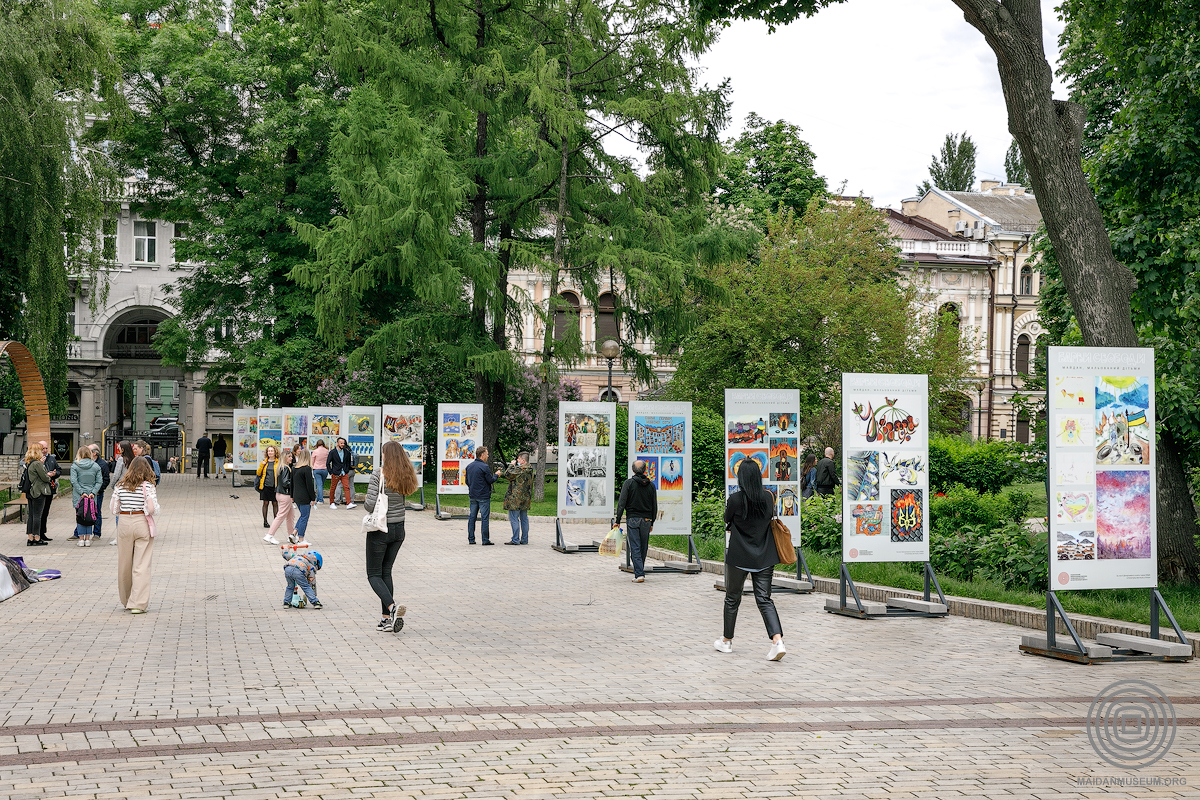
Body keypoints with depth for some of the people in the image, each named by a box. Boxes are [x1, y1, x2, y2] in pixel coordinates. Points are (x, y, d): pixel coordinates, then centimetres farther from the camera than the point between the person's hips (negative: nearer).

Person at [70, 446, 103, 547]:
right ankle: (87, 539, 7)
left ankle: (81, 539, 3)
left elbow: (74, 481, -11)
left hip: (78, 497, -1)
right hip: (92, 496, 1)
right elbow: (99, 481, -3)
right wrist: (93, 492, -7)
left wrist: (81, 492, -11)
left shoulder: (75, 465, -2)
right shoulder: (96, 466, 3)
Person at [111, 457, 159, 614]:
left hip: (124, 523, 3)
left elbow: (113, 509, 5)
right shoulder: (148, 486, -6)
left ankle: (127, 600, 28)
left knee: (124, 564, 14)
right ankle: (138, 604, -6)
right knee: (141, 565, -1)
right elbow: (152, 509, -13)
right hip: (142, 524, -3)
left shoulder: (120, 486, 4)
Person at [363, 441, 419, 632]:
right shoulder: (405, 477, 2)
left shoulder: (378, 475, -15)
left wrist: (365, 501, 3)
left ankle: (392, 607, -19)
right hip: (399, 529, 6)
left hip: (380, 529, -6)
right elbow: (401, 499, 4)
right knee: (386, 572, 16)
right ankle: (386, 618, 14)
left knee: (374, 574, 4)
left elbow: (370, 505, -20)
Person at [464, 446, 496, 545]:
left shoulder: (469, 466, 8)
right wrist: (496, 475, 8)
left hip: (472, 496, 7)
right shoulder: (484, 467, -14)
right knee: (484, 518, -2)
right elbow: (491, 480, -11)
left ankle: (471, 539, 10)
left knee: (472, 517, 9)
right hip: (483, 496, -7)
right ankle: (485, 540, -1)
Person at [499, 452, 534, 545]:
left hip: (516, 498, -9)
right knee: (524, 519, 12)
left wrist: (512, 465, 2)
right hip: (526, 498, 9)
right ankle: (524, 539, 15)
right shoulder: (530, 470, 11)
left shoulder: (519, 469, -17)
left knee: (514, 518, -5)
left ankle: (515, 540, -7)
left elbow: (507, 474, -12)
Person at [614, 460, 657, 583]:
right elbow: (655, 506, 10)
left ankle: (639, 574, -15)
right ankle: (640, 573, 21)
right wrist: (652, 522, 18)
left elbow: (622, 503, -9)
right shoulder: (651, 485, 6)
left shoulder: (628, 483, -5)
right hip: (646, 520, 3)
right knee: (643, 548, 12)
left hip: (633, 519, -3)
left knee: (635, 549, -5)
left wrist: (617, 521, -6)